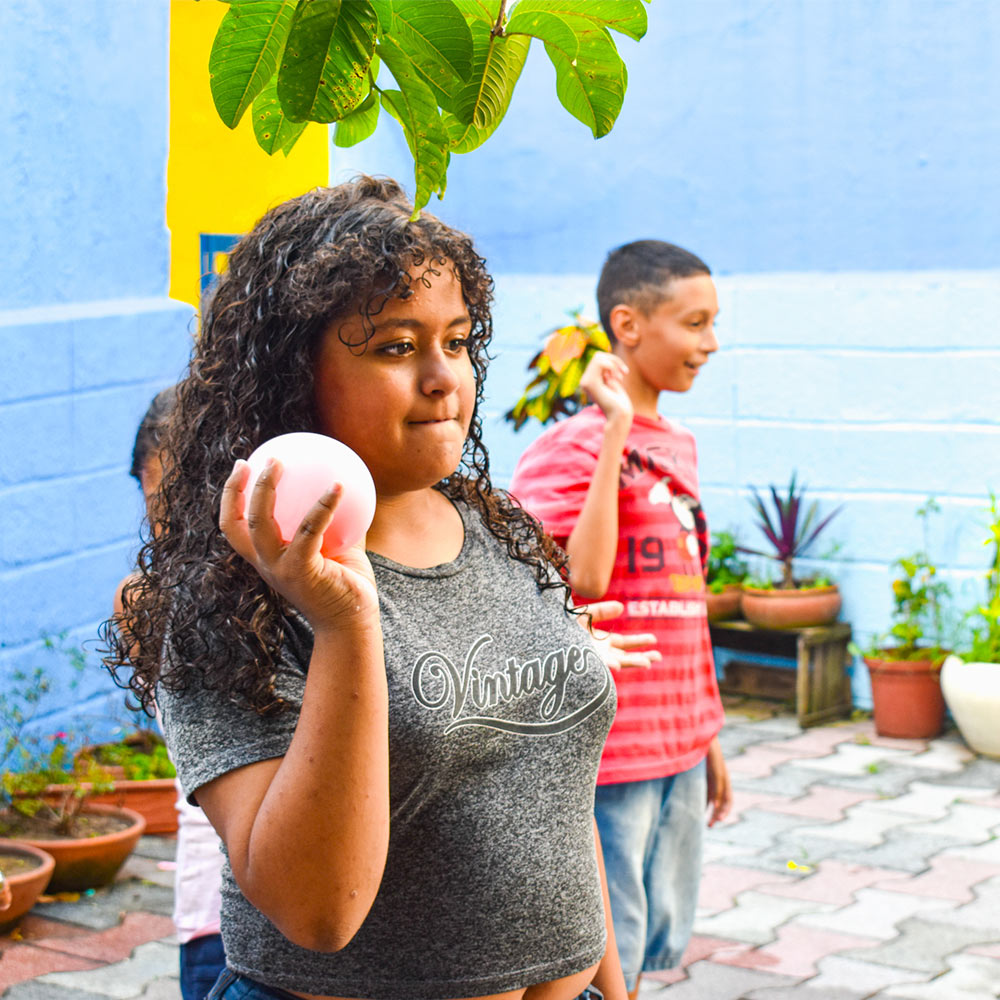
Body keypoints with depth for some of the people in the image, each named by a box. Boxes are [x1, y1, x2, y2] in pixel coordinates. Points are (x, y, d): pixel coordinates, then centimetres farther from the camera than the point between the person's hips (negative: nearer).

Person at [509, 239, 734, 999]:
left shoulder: (678, 448, 12)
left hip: (677, 745, 8)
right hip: (607, 746, -8)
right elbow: (584, 578, -26)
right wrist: (616, 431, -22)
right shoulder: (569, 447, -11)